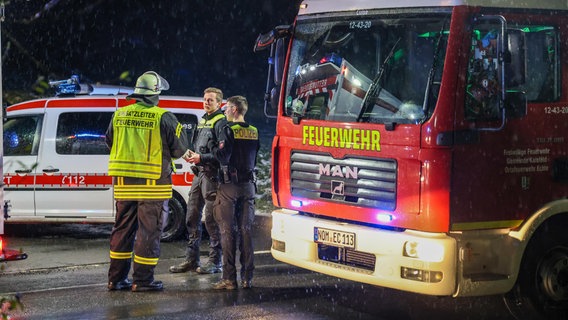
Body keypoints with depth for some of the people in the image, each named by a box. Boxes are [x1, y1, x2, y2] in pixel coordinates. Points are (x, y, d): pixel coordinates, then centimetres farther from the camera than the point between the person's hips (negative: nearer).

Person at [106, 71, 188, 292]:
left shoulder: (119, 115, 4)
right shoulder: (163, 118, -10)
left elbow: (110, 142, 17)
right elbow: (180, 149, -5)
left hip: (124, 183, 5)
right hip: (152, 183, -5)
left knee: (123, 228, 13)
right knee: (149, 230, 2)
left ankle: (116, 278, 17)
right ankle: (142, 280, 3)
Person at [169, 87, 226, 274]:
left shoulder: (220, 122, -8)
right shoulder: (202, 121, 20)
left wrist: (201, 158, -20)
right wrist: (192, 156, 8)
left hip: (212, 175, -9)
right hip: (199, 174, 9)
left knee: (211, 219, -6)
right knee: (192, 217, 9)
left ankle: (215, 262, 1)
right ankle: (191, 260, 15)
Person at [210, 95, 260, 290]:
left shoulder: (229, 130, -10)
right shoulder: (254, 132, 10)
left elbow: (223, 157, -17)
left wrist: (215, 148, 1)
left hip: (230, 186, -5)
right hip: (249, 186, 6)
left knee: (228, 231, -2)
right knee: (246, 230, 8)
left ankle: (229, 278, -4)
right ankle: (247, 277, 8)